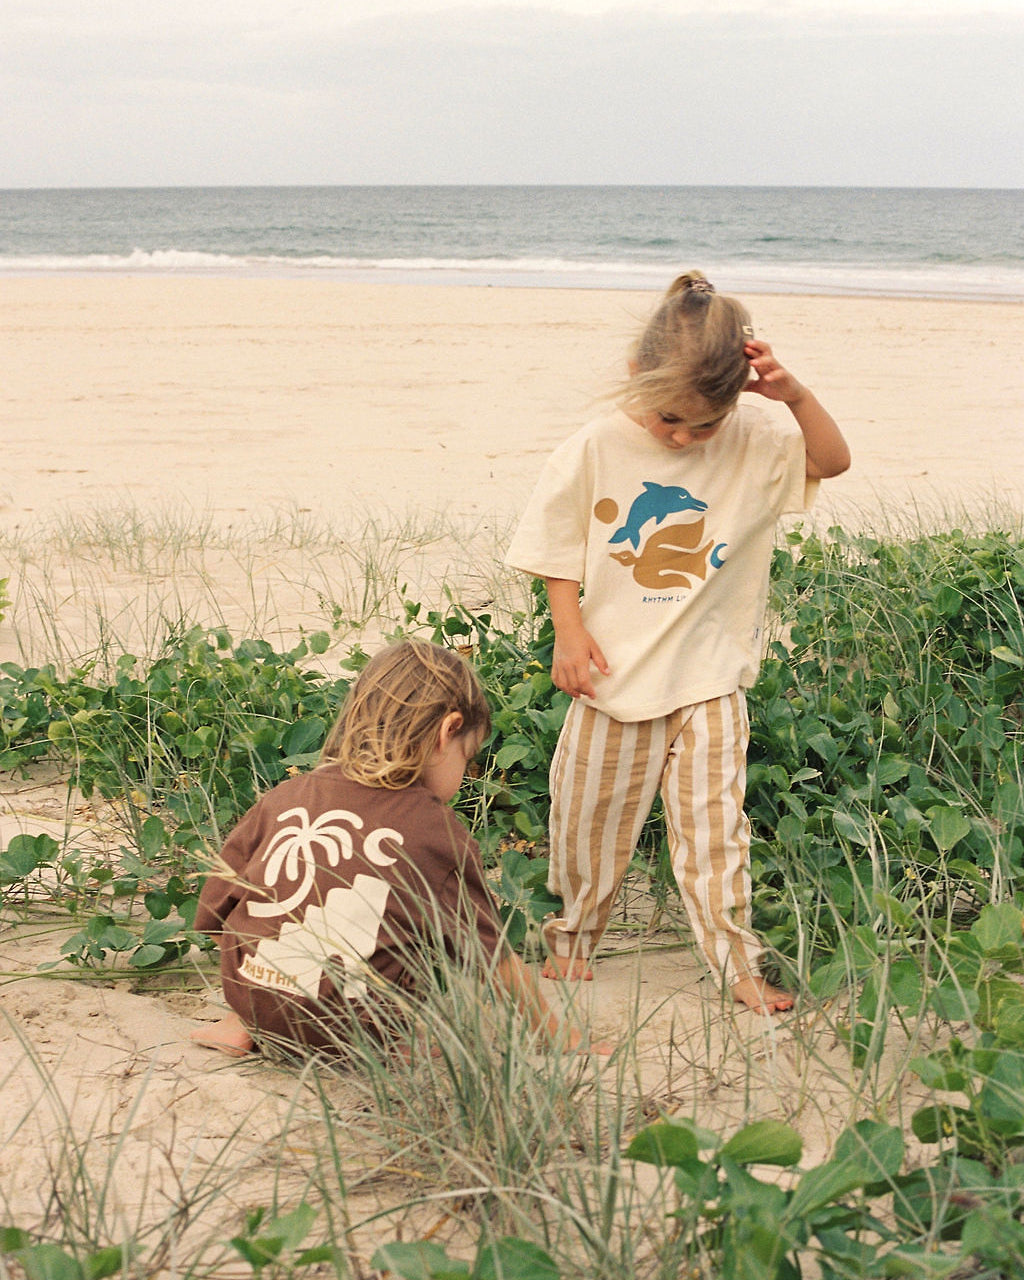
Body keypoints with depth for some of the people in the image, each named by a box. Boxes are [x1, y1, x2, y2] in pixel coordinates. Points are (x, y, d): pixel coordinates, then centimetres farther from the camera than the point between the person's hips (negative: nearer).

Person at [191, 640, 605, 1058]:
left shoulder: (282, 798, 5)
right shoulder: (437, 831, -4)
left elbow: (216, 914, 9)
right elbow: (497, 960, 3)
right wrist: (560, 1035, 18)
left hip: (251, 1003, 4)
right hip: (355, 1033, -4)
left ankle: (242, 1026, 17)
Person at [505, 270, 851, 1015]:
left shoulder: (754, 444, -7)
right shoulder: (595, 449, -9)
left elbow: (834, 460, -11)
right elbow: (557, 546, -1)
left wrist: (794, 395, -26)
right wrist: (570, 632, -9)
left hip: (709, 677, 0)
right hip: (615, 671, 1)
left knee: (714, 822, 0)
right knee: (592, 818, 12)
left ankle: (737, 963, 9)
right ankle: (574, 940, 32)